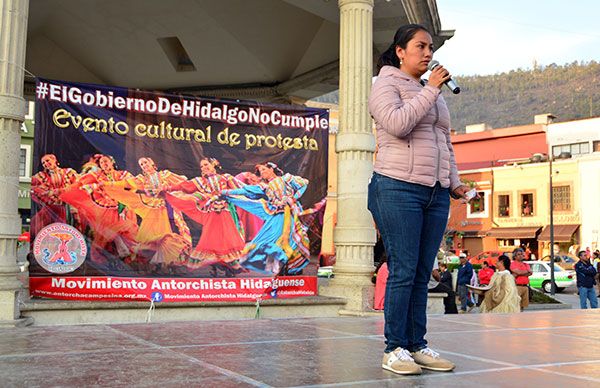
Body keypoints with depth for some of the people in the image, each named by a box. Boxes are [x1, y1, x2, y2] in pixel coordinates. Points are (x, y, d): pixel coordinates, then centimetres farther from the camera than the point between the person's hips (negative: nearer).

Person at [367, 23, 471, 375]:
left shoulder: (434, 94, 23)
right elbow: (397, 125, -17)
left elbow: (446, 143, 25)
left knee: (422, 275, 6)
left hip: (436, 195, 7)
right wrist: (430, 91, -11)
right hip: (398, 189, -7)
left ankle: (417, 346, 12)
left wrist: (454, 182, 14)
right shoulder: (386, 85, 2)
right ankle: (394, 349, 0)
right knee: (403, 272, -8)